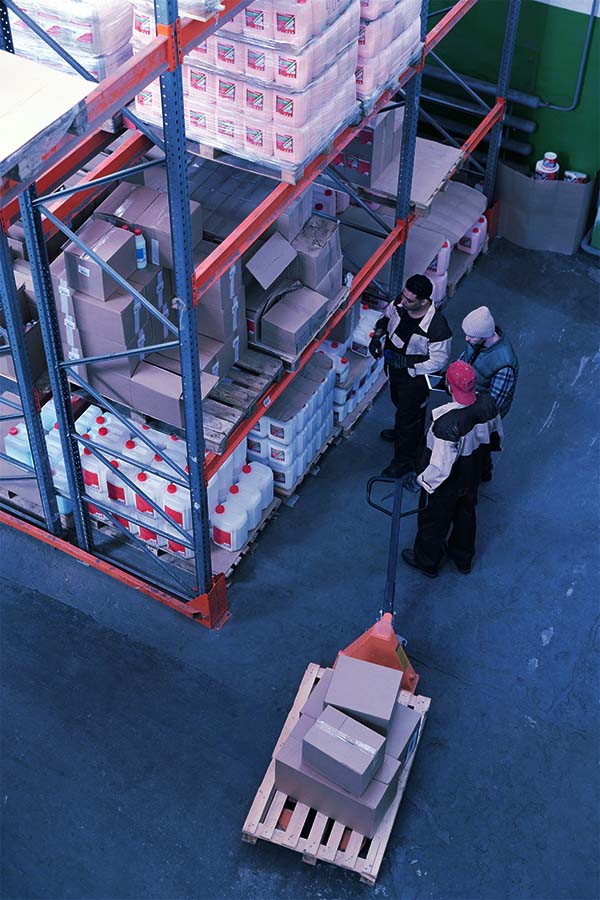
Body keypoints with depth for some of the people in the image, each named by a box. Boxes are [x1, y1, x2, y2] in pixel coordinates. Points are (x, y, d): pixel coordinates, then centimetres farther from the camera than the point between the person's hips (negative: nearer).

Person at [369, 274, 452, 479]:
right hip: (395, 369, 7)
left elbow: (438, 362, -26)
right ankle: (401, 431, 65)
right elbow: (386, 317, 4)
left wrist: (407, 364, -30)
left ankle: (404, 460, 35)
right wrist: (377, 335, -12)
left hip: (415, 377, -7)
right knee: (399, 402, 34)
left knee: (409, 414, 13)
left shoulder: (437, 328, -38)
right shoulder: (400, 302, -19)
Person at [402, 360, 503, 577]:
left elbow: (440, 467, -34)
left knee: (434, 520, 21)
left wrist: (423, 480, -14)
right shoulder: (488, 404, -22)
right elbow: (496, 435, 1)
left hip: (446, 485, -6)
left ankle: (427, 561, 47)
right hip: (472, 477, 6)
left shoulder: (447, 423, -42)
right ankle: (463, 558, 53)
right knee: (466, 514, 30)